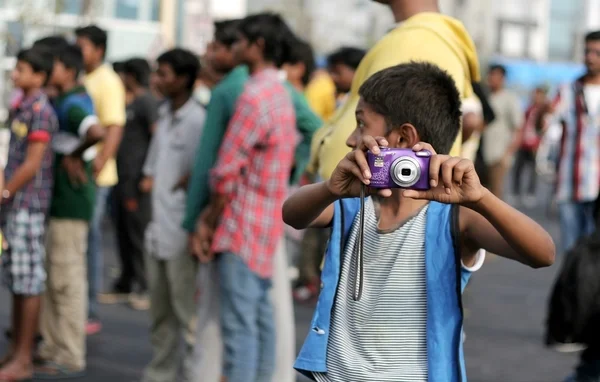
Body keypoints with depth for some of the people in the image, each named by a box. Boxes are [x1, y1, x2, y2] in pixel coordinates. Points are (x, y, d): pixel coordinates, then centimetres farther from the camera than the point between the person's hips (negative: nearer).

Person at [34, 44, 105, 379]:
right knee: (53, 276, 16)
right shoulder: (65, 101, 12)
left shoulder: (72, 105, -17)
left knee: (68, 279, -5)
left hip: (70, 203, -10)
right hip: (58, 200, 10)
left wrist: (74, 154, -20)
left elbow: (98, 132, -36)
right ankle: (52, 347, 25)